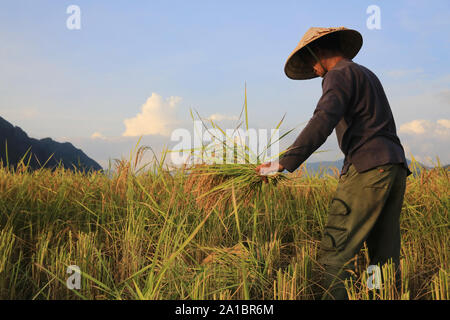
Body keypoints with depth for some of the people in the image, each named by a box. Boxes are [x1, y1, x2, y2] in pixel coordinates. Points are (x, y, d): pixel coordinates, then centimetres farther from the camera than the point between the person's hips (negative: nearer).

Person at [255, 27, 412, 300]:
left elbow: (323, 123, -21)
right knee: (385, 257, 8)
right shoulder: (367, 75, 27)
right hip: (396, 168, 9)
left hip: (367, 169, -9)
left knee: (335, 253, -10)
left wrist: (284, 163, -26)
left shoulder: (340, 75, -3)